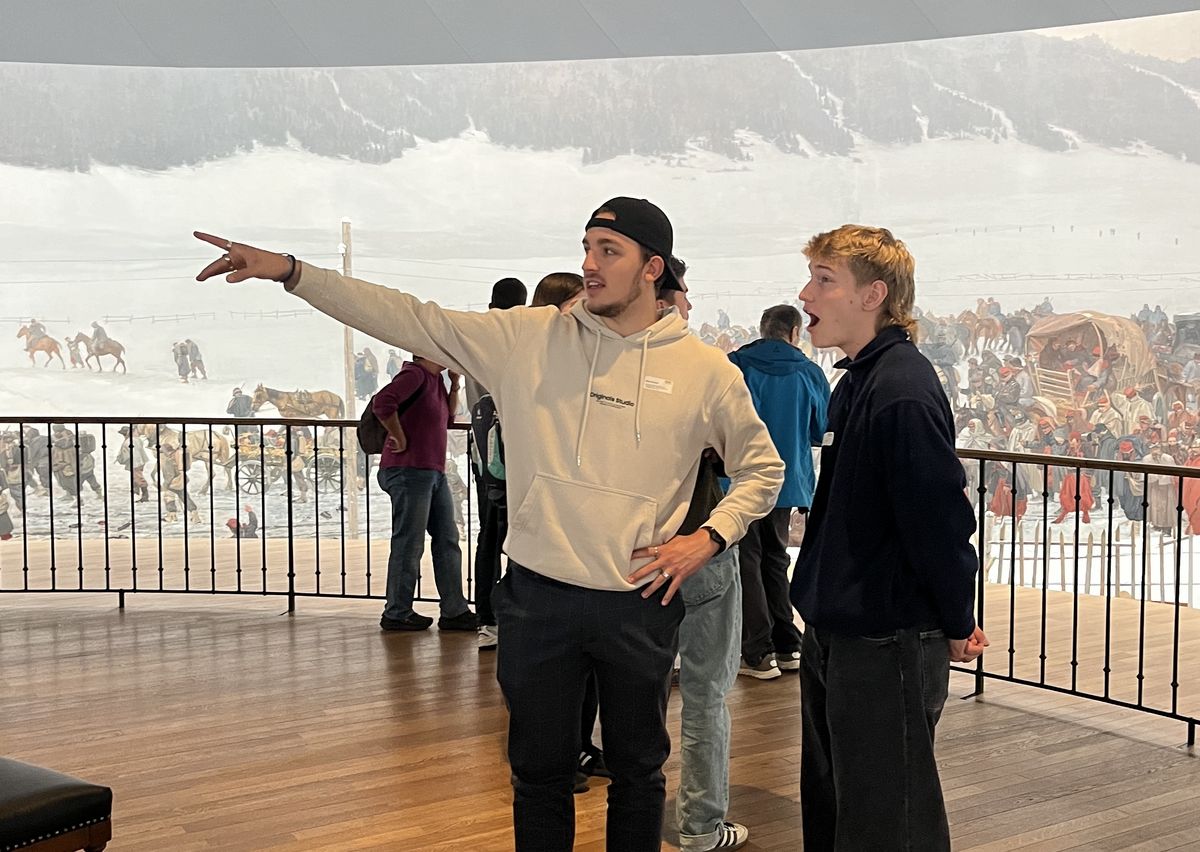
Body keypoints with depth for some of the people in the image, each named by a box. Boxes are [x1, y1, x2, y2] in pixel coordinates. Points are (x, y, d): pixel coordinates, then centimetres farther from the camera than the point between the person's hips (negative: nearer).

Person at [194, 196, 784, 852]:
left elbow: (762, 468, 10)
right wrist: (290, 272, -10)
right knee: (539, 773, 14)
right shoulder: (528, 339, -1)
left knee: (637, 772, 15)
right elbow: (409, 319, -4)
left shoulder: (706, 371, -1)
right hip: (538, 599, 1)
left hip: (640, 604, -1)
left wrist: (709, 537, -6)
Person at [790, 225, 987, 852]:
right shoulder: (858, 381, 11)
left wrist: (956, 628, -10)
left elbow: (940, 520, -21)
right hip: (834, 638, 10)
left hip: (888, 650, -10)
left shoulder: (903, 390, -21)